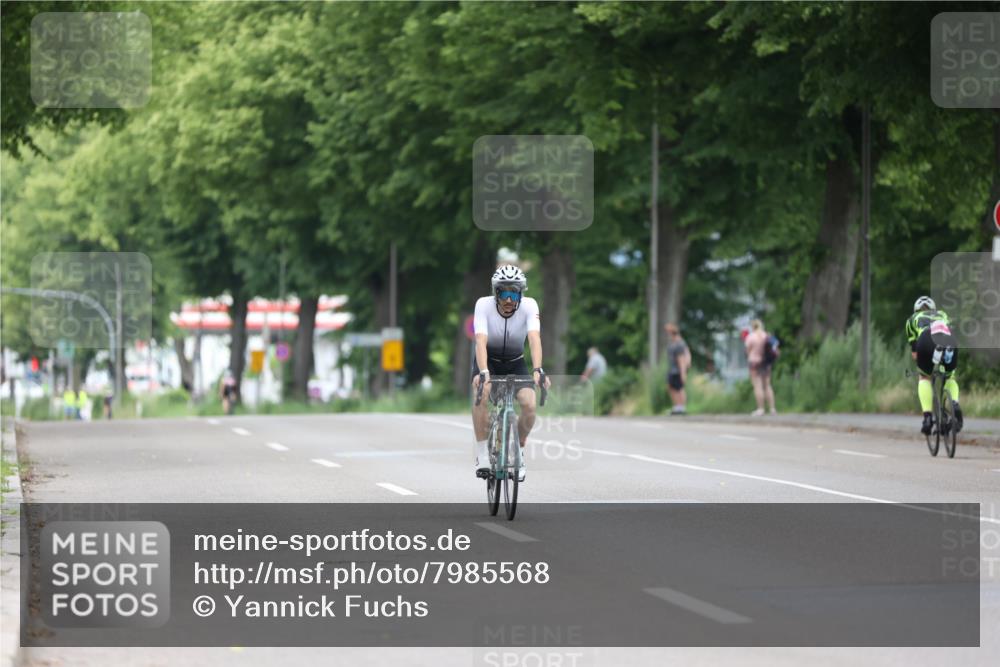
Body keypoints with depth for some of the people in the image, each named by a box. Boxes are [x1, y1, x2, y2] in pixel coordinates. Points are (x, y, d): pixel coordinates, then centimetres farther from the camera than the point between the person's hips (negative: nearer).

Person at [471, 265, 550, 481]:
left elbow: (534, 339, -35)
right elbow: (481, 341, -37)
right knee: (480, 393, -32)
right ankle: (482, 456, -23)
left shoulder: (529, 306, -23)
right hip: (488, 360, -1)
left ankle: (518, 451, 5)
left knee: (529, 405, -22)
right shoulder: (484, 305, -26)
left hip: (515, 363, 1)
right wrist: (483, 372, -53)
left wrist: (537, 370, -51)